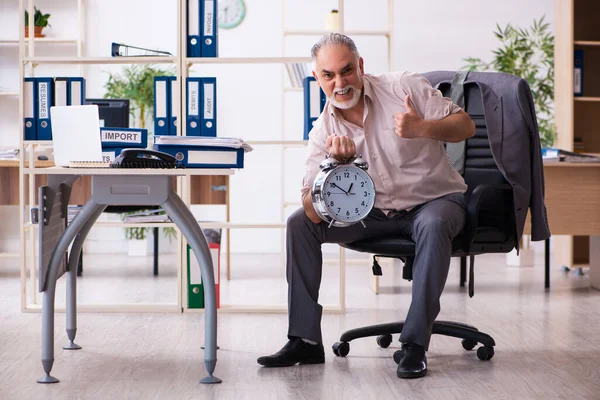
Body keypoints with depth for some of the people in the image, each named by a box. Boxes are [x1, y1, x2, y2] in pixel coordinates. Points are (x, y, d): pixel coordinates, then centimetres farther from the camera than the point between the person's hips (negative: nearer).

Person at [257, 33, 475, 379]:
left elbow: (466, 126, -11)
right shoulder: (323, 132, -4)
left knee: (433, 225, -38)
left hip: (435, 199, -4)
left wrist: (421, 128, -29)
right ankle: (306, 341, -6)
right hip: (375, 212, 4)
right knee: (299, 224, -10)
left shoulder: (404, 87, -10)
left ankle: (415, 345, -29)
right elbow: (315, 213, -14)